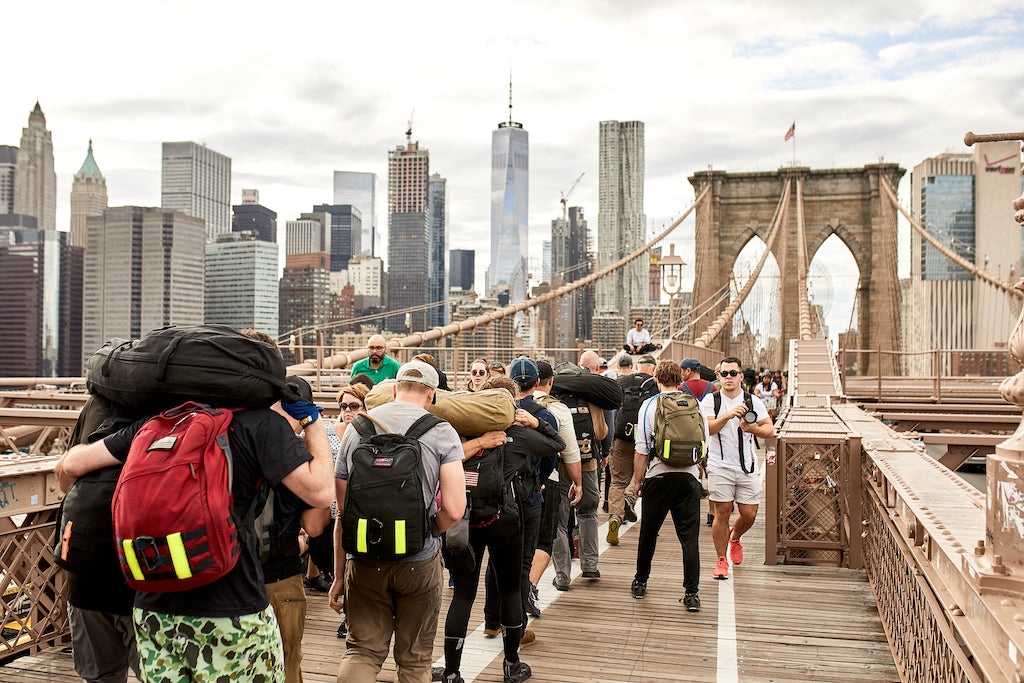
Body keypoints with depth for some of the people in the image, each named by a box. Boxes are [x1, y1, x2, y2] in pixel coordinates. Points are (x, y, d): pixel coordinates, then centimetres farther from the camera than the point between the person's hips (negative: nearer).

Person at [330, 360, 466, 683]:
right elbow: (454, 510, -16)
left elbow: (342, 512, 4)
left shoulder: (356, 428, 1)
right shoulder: (441, 432, -7)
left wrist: (338, 576, 12)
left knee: (362, 650, 13)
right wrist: (426, 532, 6)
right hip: (420, 562, -1)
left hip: (364, 562, 2)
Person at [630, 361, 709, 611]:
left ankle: (640, 583, 27)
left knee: (648, 532, 14)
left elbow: (642, 449, -4)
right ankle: (691, 593, 1)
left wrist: (637, 480, 5)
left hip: (659, 476, -1)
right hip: (689, 477, 1)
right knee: (689, 536, 3)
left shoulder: (649, 406, -2)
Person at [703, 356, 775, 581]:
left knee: (749, 514, 4)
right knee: (722, 512, -3)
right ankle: (722, 560, 12)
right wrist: (729, 415, -26)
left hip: (747, 467, 3)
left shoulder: (753, 401, 6)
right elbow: (708, 428, -13)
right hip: (720, 466, -2)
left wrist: (752, 428, -18)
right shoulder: (710, 400, 0)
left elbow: (770, 429, 2)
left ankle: (734, 537, 38)